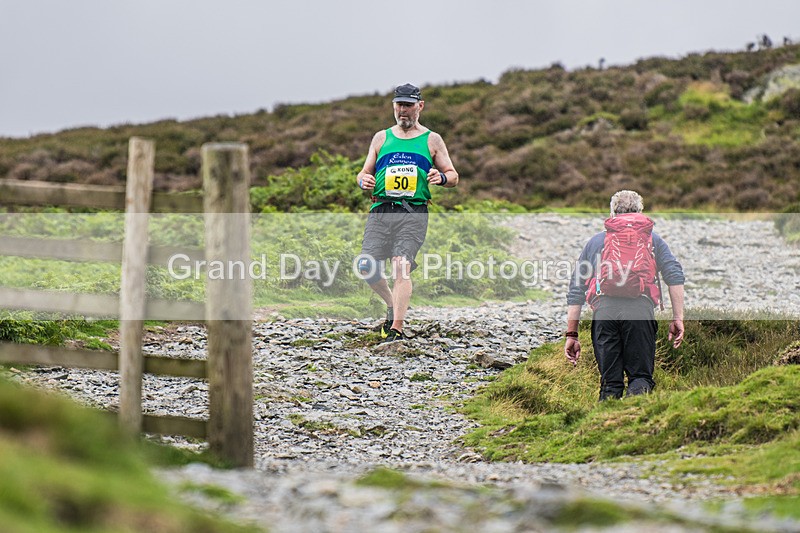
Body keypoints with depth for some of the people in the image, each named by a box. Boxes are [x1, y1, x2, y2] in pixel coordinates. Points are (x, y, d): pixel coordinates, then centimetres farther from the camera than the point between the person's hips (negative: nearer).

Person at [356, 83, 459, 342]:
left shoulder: (432, 140, 12)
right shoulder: (381, 138, 17)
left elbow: (453, 176, 13)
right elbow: (365, 173, 20)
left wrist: (441, 177, -11)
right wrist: (364, 179, -5)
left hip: (413, 213, -3)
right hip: (380, 212, 3)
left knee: (401, 267, -18)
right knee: (367, 268, -8)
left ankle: (396, 329, -19)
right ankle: (392, 304, 20)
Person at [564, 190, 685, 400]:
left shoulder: (595, 241, 29)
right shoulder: (652, 239, 25)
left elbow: (576, 289, 22)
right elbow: (675, 276, 8)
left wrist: (571, 334, 22)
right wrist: (677, 319, 5)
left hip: (604, 309, 1)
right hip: (640, 308, -1)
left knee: (610, 381, 7)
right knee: (641, 376, 1)